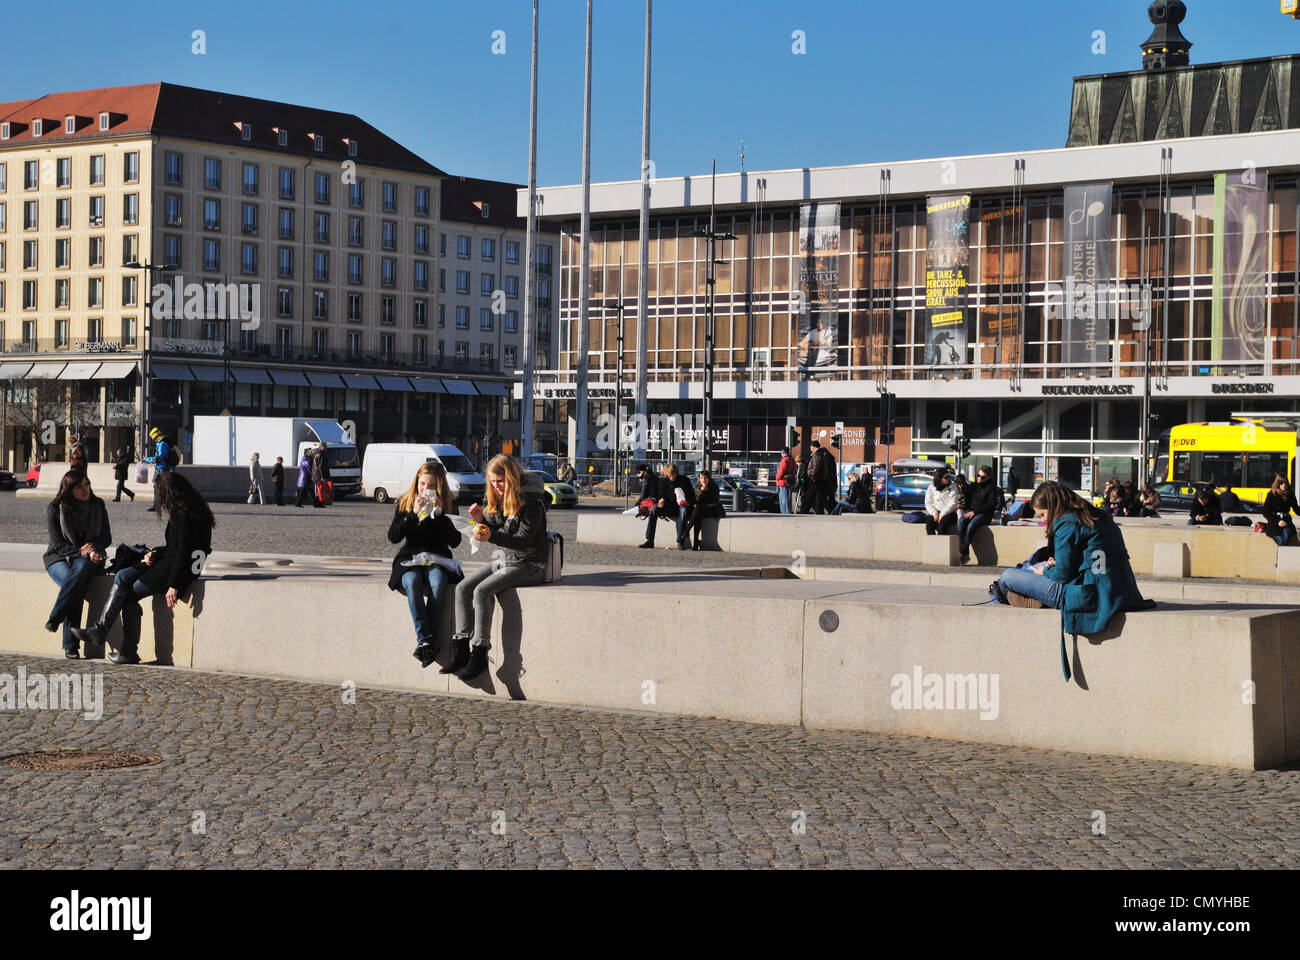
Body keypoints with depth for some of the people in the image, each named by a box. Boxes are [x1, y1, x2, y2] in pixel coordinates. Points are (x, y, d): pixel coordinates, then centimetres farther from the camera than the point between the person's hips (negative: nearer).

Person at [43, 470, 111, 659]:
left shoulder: (98, 505, 8)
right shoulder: (55, 508, 0)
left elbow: (107, 537, 10)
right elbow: (57, 543, -5)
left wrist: (93, 548, -11)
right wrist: (82, 551, -17)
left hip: (89, 559, 1)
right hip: (59, 558, -1)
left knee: (80, 570, -38)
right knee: (74, 585, -34)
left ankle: (54, 619, -41)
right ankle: (70, 646, -35)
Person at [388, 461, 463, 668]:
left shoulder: (448, 505, 6)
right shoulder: (404, 504, 7)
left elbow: (455, 541, -4)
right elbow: (393, 536, -4)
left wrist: (440, 513, -13)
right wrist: (414, 514, -13)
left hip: (438, 559, 0)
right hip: (410, 558, 0)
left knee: (437, 582, -34)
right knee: (412, 582, -34)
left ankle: (425, 643, -34)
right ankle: (426, 641, -39)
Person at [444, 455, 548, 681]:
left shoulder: (531, 501, -16)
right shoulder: (501, 499, 10)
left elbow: (524, 540, -21)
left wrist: (491, 536, -32)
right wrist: (482, 519, -4)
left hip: (529, 563, -8)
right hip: (504, 560, 8)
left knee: (482, 591, -27)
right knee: (463, 588, -11)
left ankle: (479, 655, -23)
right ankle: (460, 651, -13)